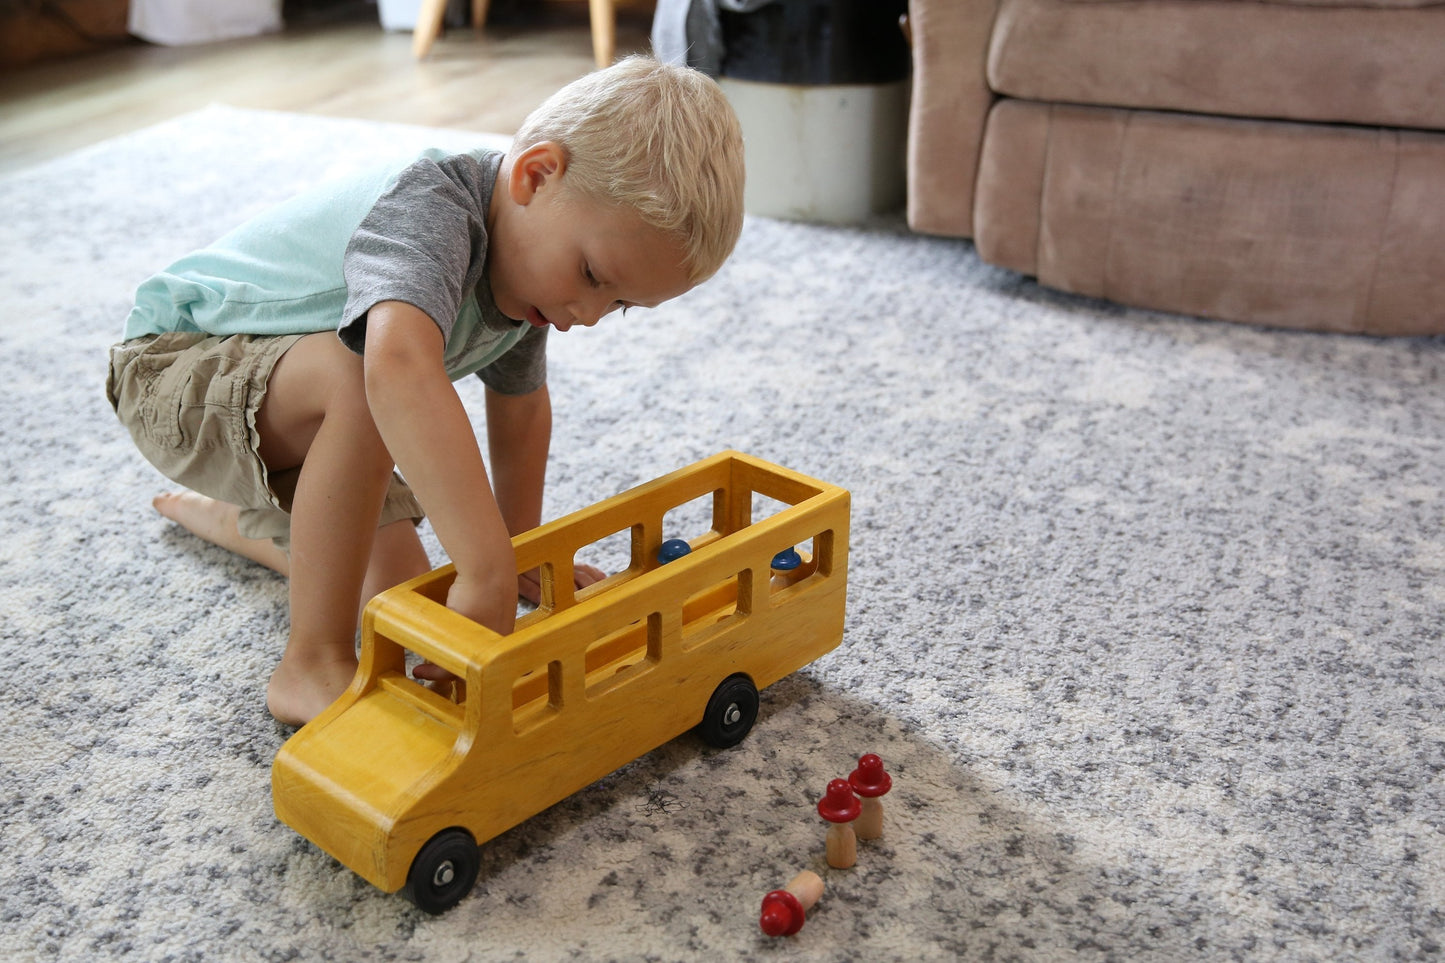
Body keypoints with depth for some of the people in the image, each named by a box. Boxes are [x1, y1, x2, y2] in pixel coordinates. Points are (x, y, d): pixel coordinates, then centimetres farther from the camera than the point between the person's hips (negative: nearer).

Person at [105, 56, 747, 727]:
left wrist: (522, 546, 14)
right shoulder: (425, 209, -35)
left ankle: (227, 514, 35)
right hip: (174, 364, -8)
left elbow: (521, 406, 10)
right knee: (364, 371, -38)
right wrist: (489, 572, -60)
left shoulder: (517, 260, -6)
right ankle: (313, 667, -26)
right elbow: (400, 366, -56)